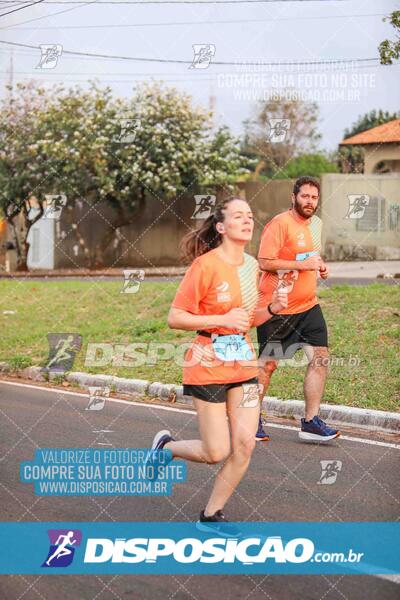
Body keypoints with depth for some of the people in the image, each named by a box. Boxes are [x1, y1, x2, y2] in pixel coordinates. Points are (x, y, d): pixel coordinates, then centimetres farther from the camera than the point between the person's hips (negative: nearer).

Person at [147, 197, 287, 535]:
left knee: (245, 444, -3)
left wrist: (272, 309, 0)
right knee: (216, 453, -3)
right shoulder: (206, 265, -15)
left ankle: (211, 516, 14)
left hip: (244, 363, 6)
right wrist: (222, 320, -22)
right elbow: (175, 318, -14)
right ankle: (166, 446, 28)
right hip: (209, 365, -6)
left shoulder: (251, 265, 7)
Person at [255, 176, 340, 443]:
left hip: (308, 305, 7)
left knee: (320, 358, -4)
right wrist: (303, 264, -22)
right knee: (268, 364, 3)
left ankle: (311, 422, 3)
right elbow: (265, 262, -20)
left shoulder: (316, 223, 12)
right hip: (277, 308, -7)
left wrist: (319, 266, 6)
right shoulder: (280, 223, -14)